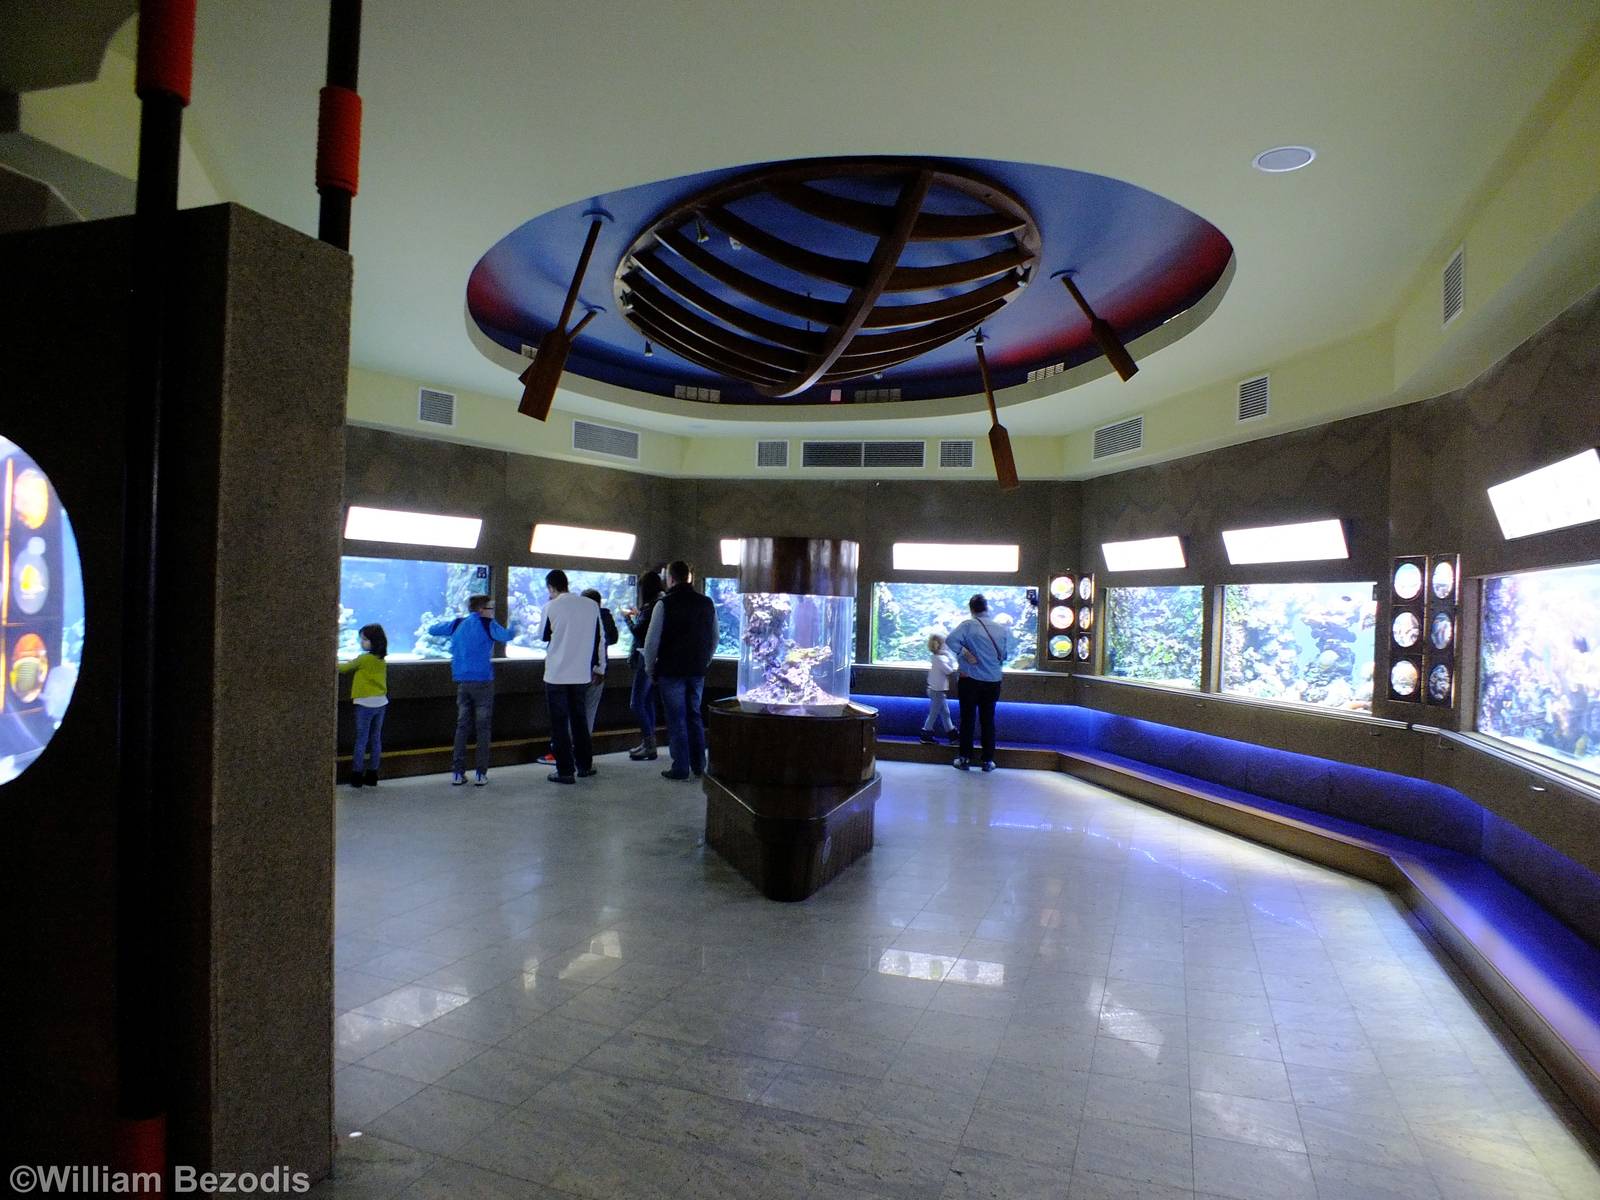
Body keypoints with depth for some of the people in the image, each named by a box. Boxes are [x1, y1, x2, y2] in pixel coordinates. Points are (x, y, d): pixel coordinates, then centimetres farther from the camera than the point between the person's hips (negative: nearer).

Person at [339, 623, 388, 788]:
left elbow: (344, 668, -3)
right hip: (381, 703, 6)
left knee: (361, 740, 0)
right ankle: (372, 775, 15)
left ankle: (356, 775, 3)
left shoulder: (363, 658, -12)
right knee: (376, 739, 10)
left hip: (365, 703, -6)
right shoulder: (382, 660, 5)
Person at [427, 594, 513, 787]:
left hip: (462, 682, 4)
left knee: (462, 726, 11)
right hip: (483, 682, -4)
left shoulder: (457, 624, 9)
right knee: (483, 727, 2)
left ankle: (457, 772, 8)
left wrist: (447, 622, 34)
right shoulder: (487, 624, -6)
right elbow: (506, 636, -1)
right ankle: (481, 774, 2)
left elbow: (432, 630, 18)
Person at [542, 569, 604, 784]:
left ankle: (565, 771, 4)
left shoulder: (550, 607, -9)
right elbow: (600, 638, 7)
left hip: (556, 674, -4)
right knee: (580, 719, 18)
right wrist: (600, 668, 16)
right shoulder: (591, 605, 1)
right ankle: (585, 765, 24)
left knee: (559, 723, 4)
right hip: (582, 674, 4)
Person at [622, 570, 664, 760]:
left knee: (636, 703, -6)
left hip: (647, 659, -10)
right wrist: (637, 615, 25)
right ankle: (648, 744, 21)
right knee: (648, 702, 15)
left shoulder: (650, 607, -17)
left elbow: (638, 632, -16)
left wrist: (628, 617, -2)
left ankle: (649, 746, -4)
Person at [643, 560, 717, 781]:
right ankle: (698, 766, 18)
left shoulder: (665, 604, -10)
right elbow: (714, 639, 12)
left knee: (676, 719, 3)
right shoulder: (707, 603, 6)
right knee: (694, 717, 15)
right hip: (697, 672, 5)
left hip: (671, 671, -5)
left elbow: (652, 640, -10)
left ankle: (680, 768, 5)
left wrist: (650, 669, 1)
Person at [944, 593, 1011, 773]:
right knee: (988, 721, 11)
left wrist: (965, 653, -15)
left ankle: (965, 759, 9)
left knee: (967, 719, 6)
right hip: (993, 682, 3)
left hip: (970, 680, -3)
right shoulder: (1002, 628, 0)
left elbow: (950, 640, -23)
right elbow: (1006, 655, 6)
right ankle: (988, 761, 12)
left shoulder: (968, 625, -10)